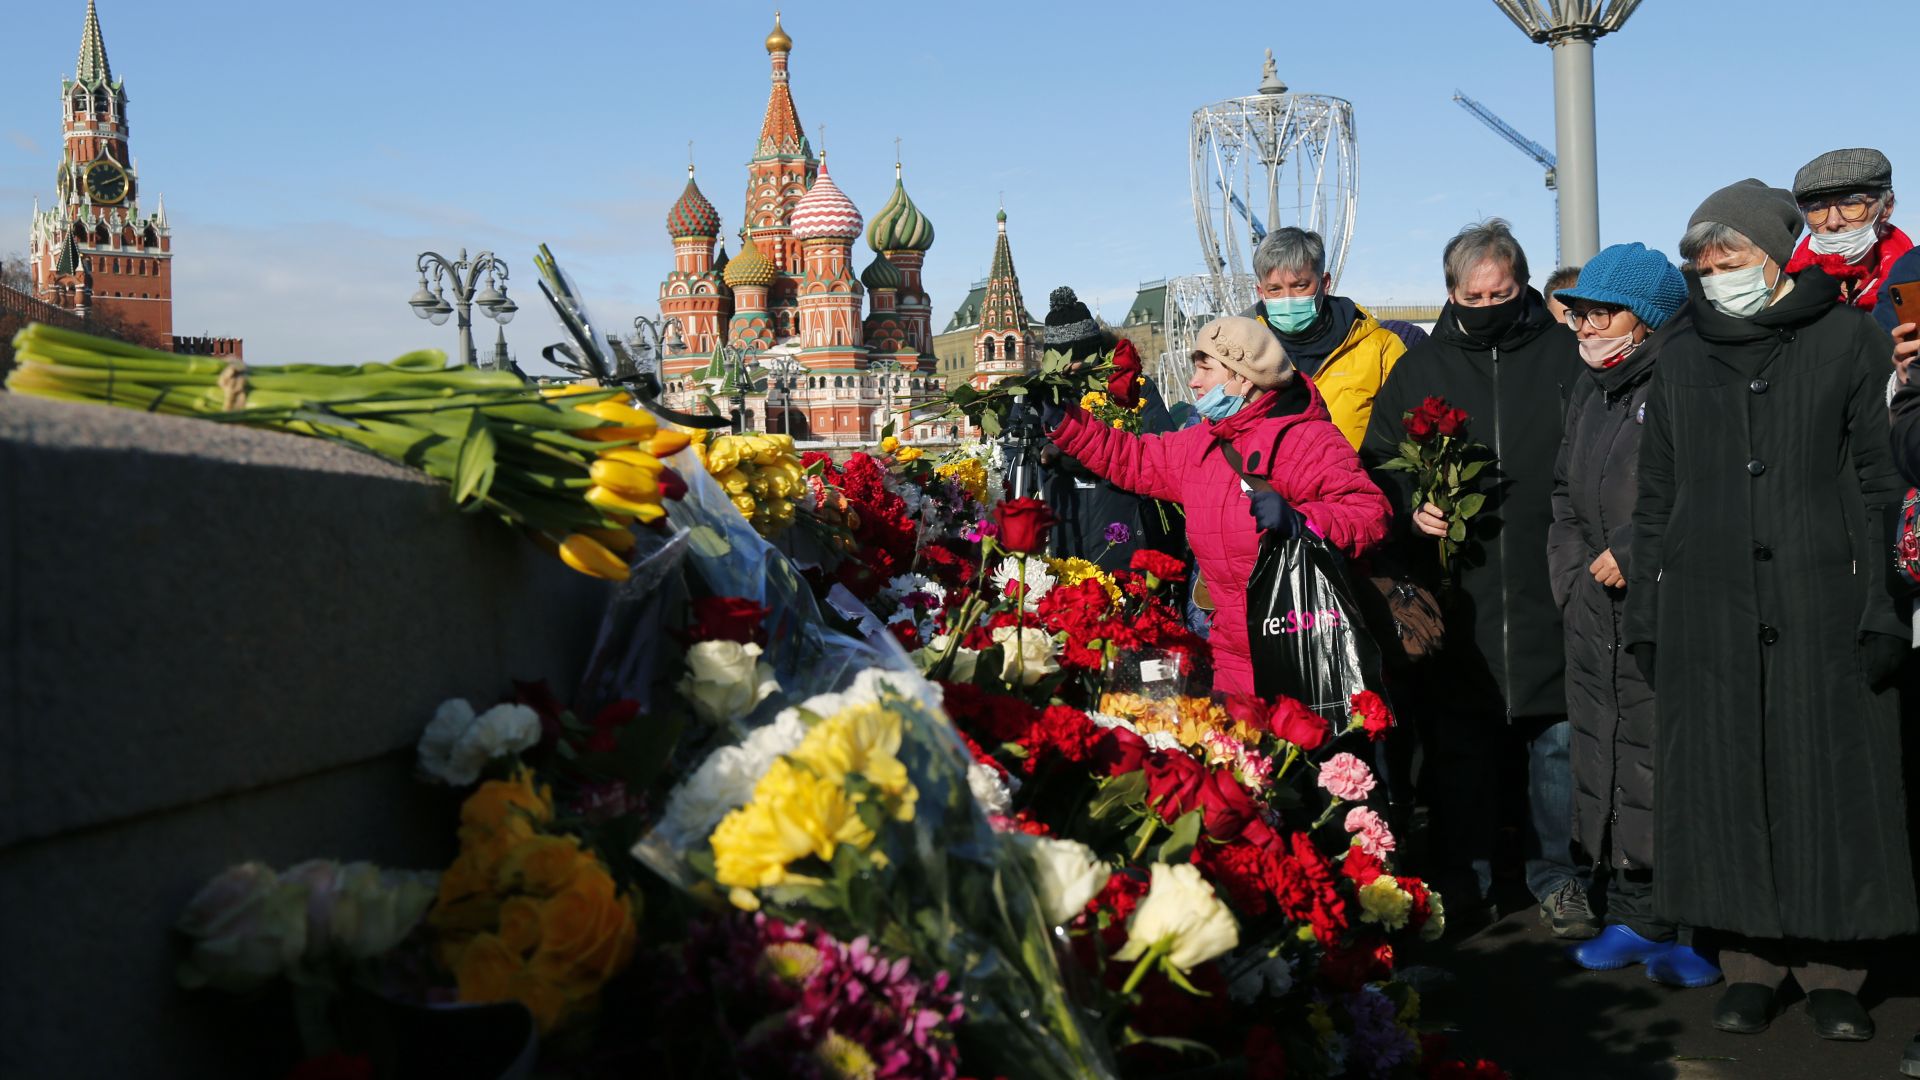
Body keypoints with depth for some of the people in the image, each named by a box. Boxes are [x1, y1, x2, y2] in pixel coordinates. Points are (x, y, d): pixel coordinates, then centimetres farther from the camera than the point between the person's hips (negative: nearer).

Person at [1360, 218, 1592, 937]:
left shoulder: (1566, 358, 5)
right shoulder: (1419, 369, 10)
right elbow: (1376, 462, 13)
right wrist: (1411, 506, -6)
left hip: (1548, 588, -1)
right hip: (1453, 589, 1)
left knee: (1559, 739, 4)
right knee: (1456, 743, 6)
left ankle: (1558, 878, 17)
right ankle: (1461, 883, 17)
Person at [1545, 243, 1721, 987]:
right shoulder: (1589, 393, 18)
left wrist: (1631, 552, -14)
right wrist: (1575, 569, 13)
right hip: (1596, 617, 8)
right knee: (1609, 764, 9)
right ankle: (1631, 917, 19)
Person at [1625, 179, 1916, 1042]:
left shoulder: (1849, 338, 5)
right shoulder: (1683, 357, 13)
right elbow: (1656, 494, 14)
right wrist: (1643, 611, 9)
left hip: (1823, 602, -2)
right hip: (1708, 607, 2)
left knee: (1830, 779, -1)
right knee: (1725, 783, 2)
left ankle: (1833, 970, 8)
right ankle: (1751, 964, 11)